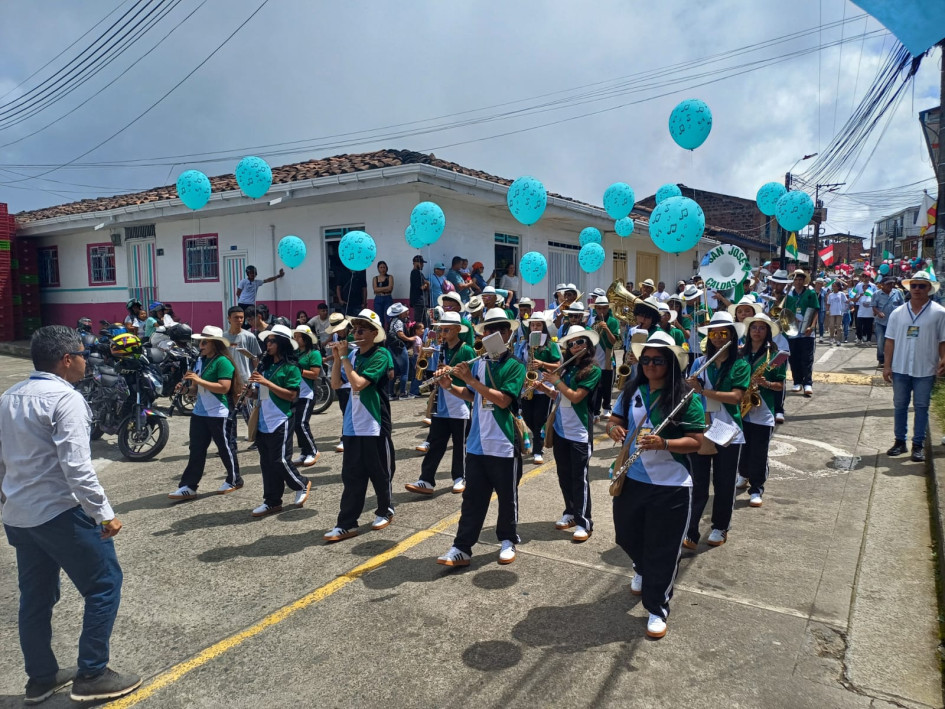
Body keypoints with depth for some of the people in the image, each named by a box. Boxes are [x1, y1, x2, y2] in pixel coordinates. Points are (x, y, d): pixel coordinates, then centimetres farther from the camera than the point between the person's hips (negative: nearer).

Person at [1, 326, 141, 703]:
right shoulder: (65, 398, -18)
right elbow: (76, 466, -24)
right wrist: (104, 513, -19)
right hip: (60, 513, -9)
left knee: (36, 596, 19)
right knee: (104, 585, 5)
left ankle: (41, 677, 32)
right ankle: (91, 675, 11)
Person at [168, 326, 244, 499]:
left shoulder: (223, 362, -15)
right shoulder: (200, 360, 10)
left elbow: (224, 387, -24)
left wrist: (199, 380, -26)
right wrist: (191, 381, -3)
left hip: (220, 414, -8)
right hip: (200, 412, 8)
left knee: (226, 448, 6)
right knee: (196, 450, 8)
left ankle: (234, 480, 23)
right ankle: (188, 486, 11)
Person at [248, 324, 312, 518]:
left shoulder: (291, 368, -10)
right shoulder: (265, 365, 11)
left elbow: (291, 395, -18)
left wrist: (266, 382, -21)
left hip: (280, 422, -7)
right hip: (263, 421, 7)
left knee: (280, 460, -5)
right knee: (266, 463, 10)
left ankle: (302, 484, 22)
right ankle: (272, 502, 19)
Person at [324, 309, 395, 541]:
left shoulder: (381, 355, -12)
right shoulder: (353, 354, 8)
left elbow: (358, 383, -22)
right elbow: (336, 384, 8)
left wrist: (343, 357, -16)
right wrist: (337, 357, -2)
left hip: (374, 425, -6)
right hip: (352, 425, 6)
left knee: (379, 473, 9)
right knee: (351, 476, 6)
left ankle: (385, 511, 29)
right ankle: (347, 524, 10)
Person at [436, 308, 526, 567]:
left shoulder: (515, 365, -8)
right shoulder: (478, 363, 7)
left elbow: (502, 400, -21)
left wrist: (471, 380, -23)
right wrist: (450, 387, -1)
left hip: (504, 444, -4)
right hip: (477, 443, 4)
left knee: (507, 496, 11)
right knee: (472, 497, 9)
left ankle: (508, 541, 30)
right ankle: (461, 547, 14)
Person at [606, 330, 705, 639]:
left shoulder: (686, 397, -11)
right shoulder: (631, 391, 3)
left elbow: (696, 441, -12)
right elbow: (615, 420, 10)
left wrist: (663, 444, -28)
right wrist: (614, 428, -14)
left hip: (670, 486, -5)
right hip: (630, 480, 5)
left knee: (662, 550, 4)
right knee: (627, 536, 21)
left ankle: (657, 608, 22)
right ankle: (643, 571, 53)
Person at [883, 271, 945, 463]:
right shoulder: (898, 313, 4)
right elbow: (890, 340, 4)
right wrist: (886, 365, 1)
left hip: (925, 370, -2)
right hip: (900, 368, 2)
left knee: (921, 407, 5)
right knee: (899, 405, 10)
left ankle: (918, 445, 14)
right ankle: (900, 441, 22)